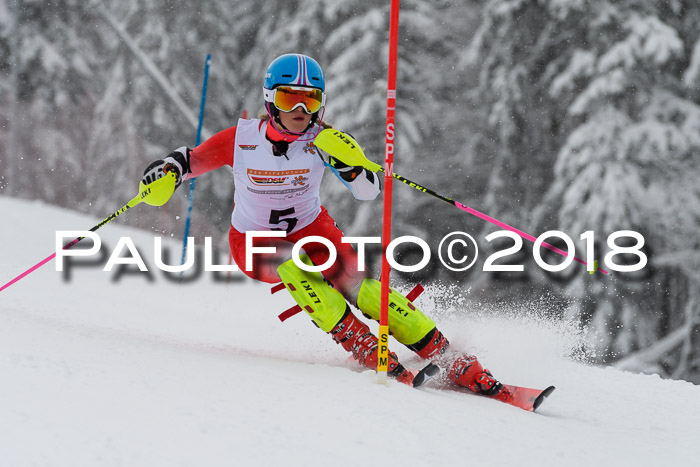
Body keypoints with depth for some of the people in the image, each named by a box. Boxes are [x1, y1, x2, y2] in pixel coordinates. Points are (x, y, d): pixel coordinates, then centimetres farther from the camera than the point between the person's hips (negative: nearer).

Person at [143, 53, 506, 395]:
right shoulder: (241, 139, -20)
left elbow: (368, 192, -19)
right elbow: (192, 159, -4)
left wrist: (345, 161, -38)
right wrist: (169, 169, -27)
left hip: (311, 227, 1)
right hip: (254, 242, -1)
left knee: (360, 286, -21)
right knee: (292, 265, -35)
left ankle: (449, 358, -19)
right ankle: (364, 349, -31)